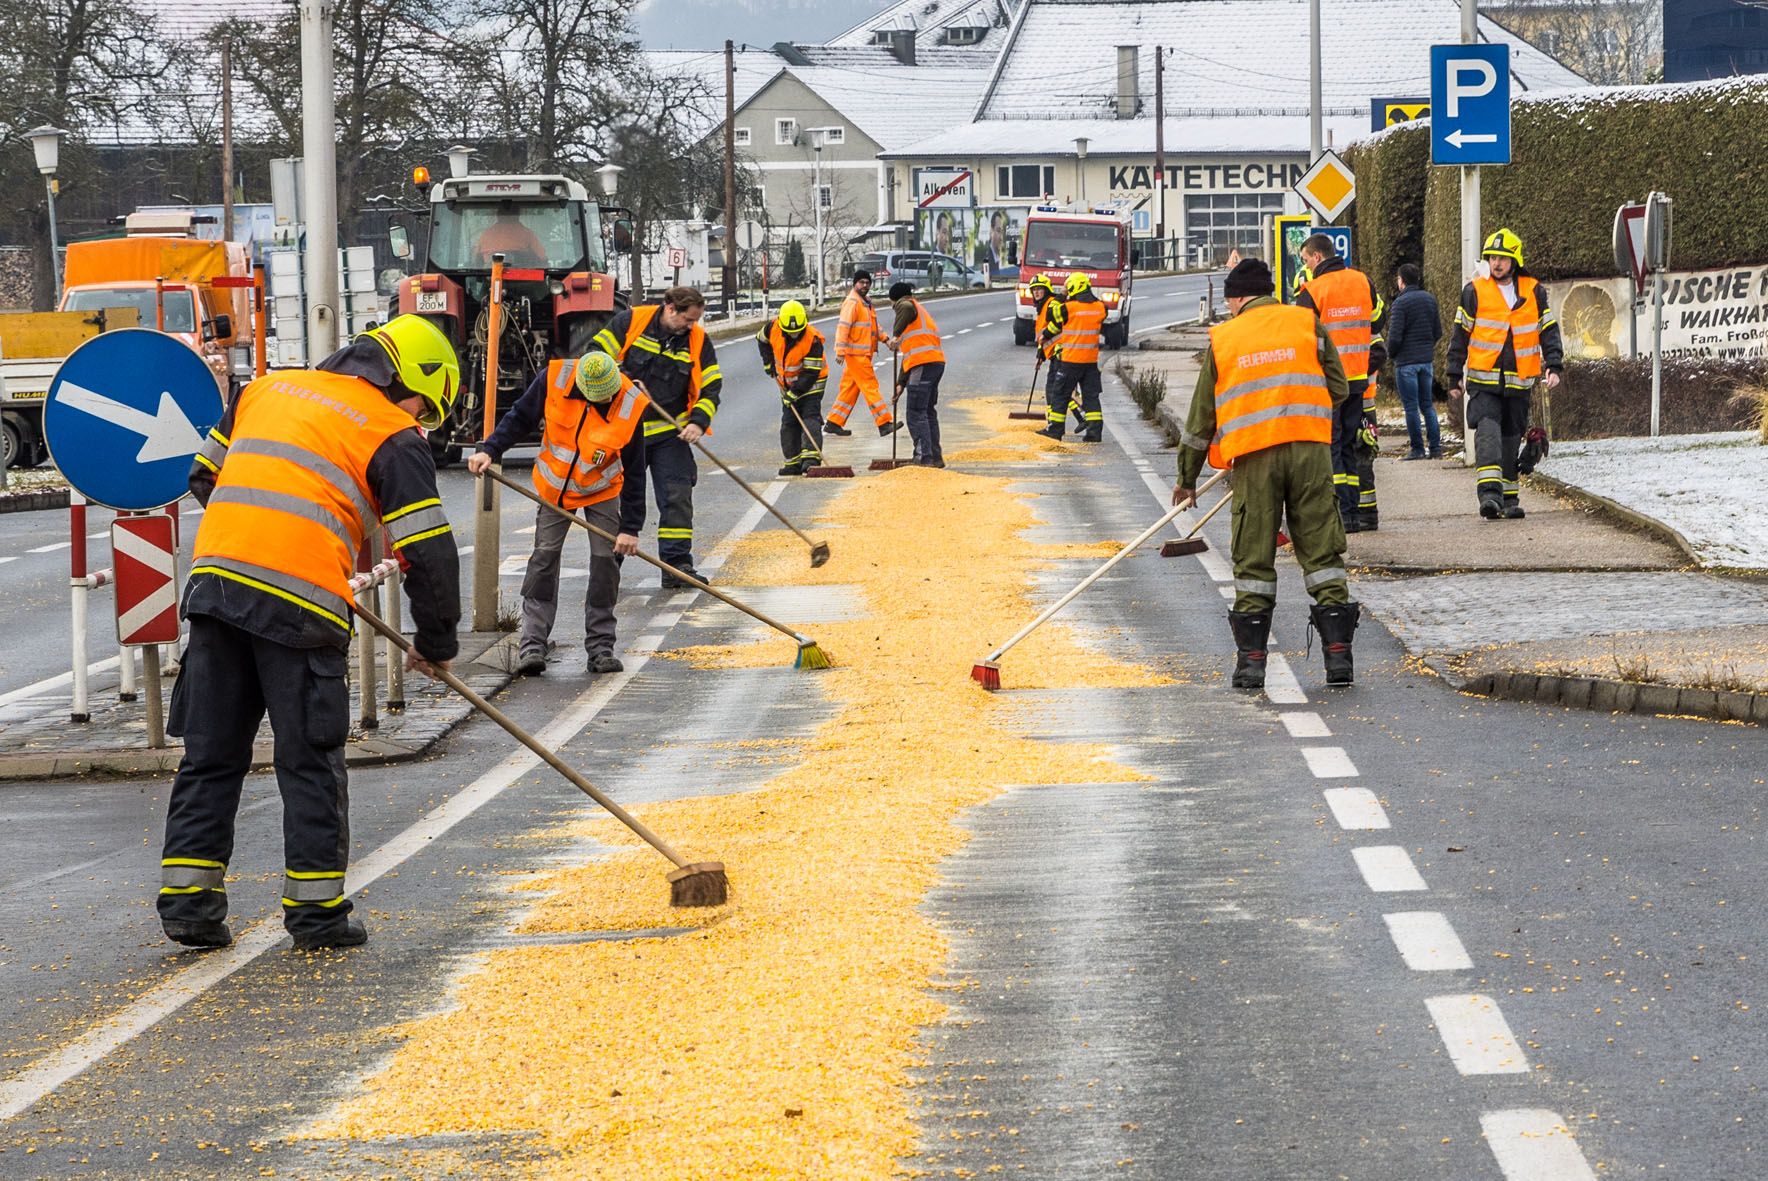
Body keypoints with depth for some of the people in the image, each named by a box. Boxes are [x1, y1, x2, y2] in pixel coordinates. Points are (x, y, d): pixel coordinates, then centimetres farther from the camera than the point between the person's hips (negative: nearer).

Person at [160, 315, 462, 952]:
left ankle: (187, 898, 11)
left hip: (214, 580, 5)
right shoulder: (394, 436, 5)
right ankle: (316, 910, 10)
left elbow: (204, 476, 28)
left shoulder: (267, 388, 22)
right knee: (310, 761, 6)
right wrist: (437, 644, 14)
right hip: (301, 600, -5)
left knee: (210, 754, 12)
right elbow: (428, 553, 1)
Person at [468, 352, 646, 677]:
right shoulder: (554, 379, -24)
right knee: (544, 557, -4)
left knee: (606, 560, -5)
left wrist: (630, 528, -18)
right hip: (554, 487, 1)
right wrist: (489, 450, -19)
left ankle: (600, 647, 4)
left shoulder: (631, 406, -26)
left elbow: (634, 473, -18)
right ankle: (531, 644, -3)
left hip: (602, 492, -1)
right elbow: (519, 418, -7)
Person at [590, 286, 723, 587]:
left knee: (678, 498, -4)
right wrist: (625, 382, -17)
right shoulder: (632, 321, -8)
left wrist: (698, 422, -14)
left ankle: (677, 565, 2)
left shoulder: (698, 340, -1)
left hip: (670, 434, 2)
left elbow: (711, 387, 1)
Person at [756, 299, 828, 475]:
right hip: (787, 385, 5)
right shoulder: (773, 329, -16)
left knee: (810, 417, -19)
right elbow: (761, 339, 10)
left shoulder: (813, 339, -29)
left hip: (810, 384, -5)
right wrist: (768, 362, 4)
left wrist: (795, 392, -29)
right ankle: (793, 463, 10)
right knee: (788, 423, 4)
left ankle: (811, 457, -30)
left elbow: (811, 373, -27)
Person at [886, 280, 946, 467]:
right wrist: (901, 383, 29)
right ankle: (936, 457, 23)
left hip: (924, 364, -9)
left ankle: (924, 458, -14)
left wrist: (895, 335, -18)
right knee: (929, 412, 19)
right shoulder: (922, 312, 31)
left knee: (916, 415, -8)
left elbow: (906, 308, -26)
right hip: (937, 362, 9)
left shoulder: (906, 305, 4)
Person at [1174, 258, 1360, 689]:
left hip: (1253, 458, 0)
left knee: (1253, 560, 6)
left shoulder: (1222, 339, 11)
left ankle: (1251, 659, 5)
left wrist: (1187, 479, 24)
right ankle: (1338, 653, -2)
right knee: (1321, 551, 3)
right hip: (1310, 448, 0)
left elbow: (1202, 416, 15)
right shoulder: (1308, 324, 11)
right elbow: (1339, 390, 10)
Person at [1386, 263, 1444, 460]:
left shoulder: (1401, 302, -13)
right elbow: (1438, 331, 11)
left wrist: (1391, 354, 2)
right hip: (1427, 359, 6)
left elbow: (1395, 336, -15)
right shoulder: (1430, 299, 7)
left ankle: (1417, 449, 0)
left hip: (1406, 361, -6)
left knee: (1411, 406, -1)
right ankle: (1436, 447, 8)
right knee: (1427, 405, 12)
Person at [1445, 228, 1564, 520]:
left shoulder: (1534, 292, 6)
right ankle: (1489, 494, -28)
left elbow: (1548, 331, 11)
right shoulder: (1474, 292, 1)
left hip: (1518, 383, 3)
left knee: (1511, 440, 10)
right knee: (1488, 432, -19)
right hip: (1483, 380, -3)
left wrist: (1553, 366, 0)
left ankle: (1509, 498, 19)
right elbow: (1460, 335, 6)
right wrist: (1455, 375, 6)